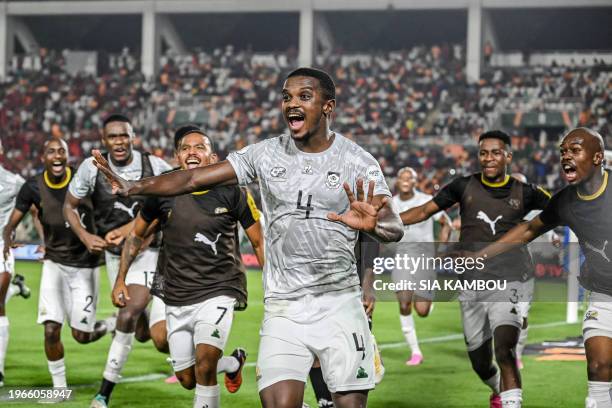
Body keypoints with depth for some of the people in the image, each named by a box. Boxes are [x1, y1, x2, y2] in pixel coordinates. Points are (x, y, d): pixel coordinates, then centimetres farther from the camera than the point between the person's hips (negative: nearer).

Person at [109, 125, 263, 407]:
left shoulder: (232, 192, -7)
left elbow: (259, 242, 0)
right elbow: (136, 235, 13)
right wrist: (120, 280, 9)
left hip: (218, 291, -4)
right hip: (176, 297, 4)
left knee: (204, 361, -25)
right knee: (187, 380, 9)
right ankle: (233, 363, 38)